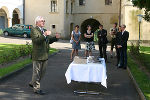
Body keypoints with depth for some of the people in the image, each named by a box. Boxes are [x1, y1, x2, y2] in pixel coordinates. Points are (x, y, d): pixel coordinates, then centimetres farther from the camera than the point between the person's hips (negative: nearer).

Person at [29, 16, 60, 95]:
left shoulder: (45, 30, 16)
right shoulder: (34, 30, -9)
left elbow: (49, 41, 18)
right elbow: (36, 40, -23)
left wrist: (56, 37, 1)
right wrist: (44, 35, -31)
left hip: (45, 55, 8)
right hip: (37, 56, -8)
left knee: (42, 72, 18)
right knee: (37, 72, 3)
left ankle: (33, 83, 35)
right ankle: (36, 89, 13)